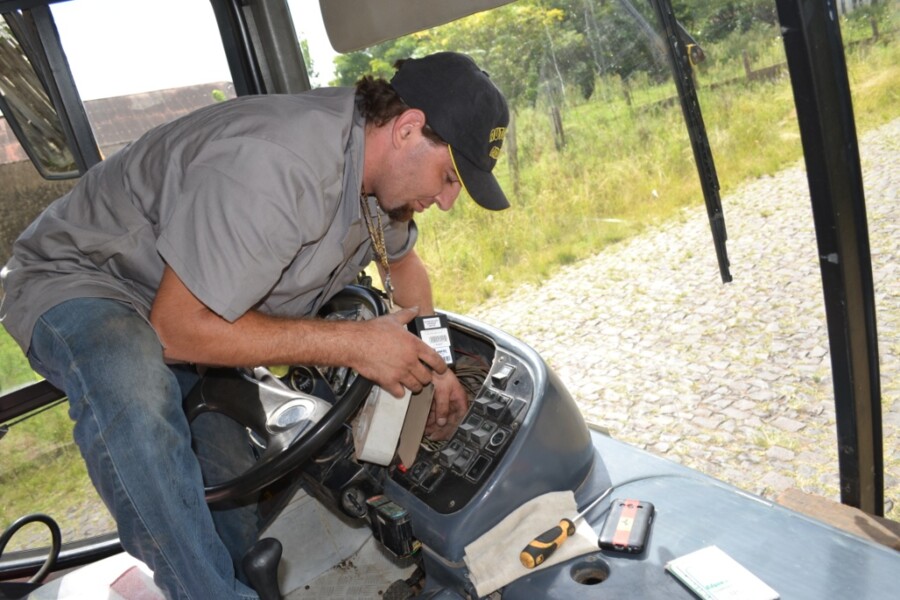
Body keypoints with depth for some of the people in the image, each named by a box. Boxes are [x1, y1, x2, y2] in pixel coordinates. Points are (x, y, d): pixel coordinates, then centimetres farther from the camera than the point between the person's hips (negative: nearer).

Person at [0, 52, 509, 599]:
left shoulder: (384, 164, -8)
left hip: (211, 304, 7)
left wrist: (432, 364, 0)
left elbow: (403, 261, 12)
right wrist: (352, 344, -32)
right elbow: (177, 328, -33)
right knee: (133, 388, -39)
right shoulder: (271, 165, -37)